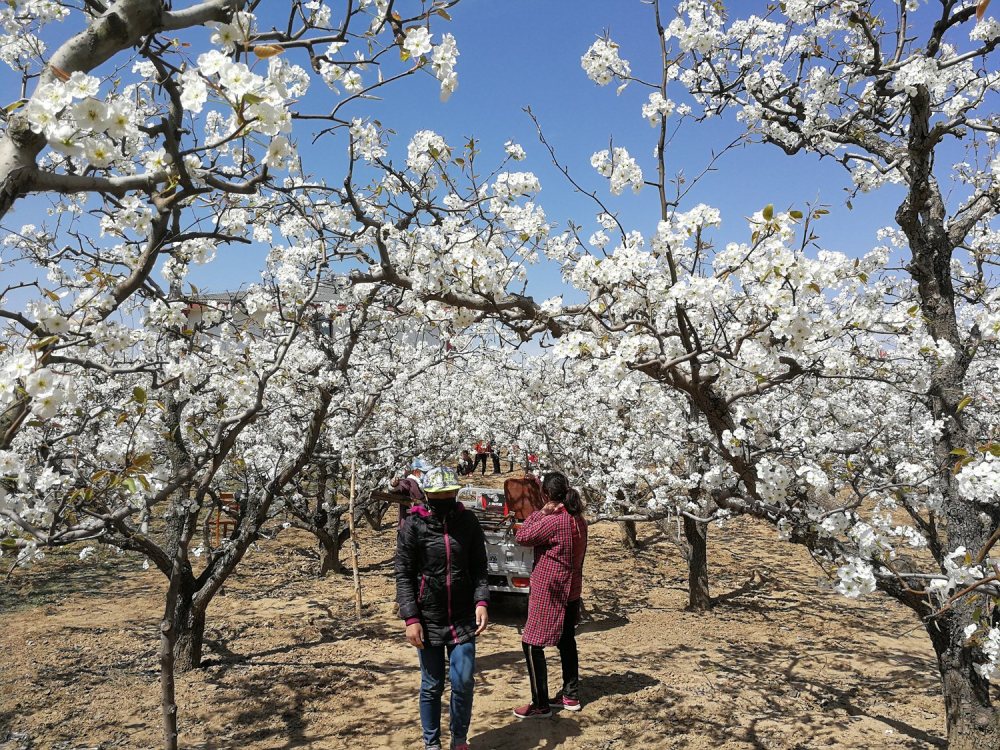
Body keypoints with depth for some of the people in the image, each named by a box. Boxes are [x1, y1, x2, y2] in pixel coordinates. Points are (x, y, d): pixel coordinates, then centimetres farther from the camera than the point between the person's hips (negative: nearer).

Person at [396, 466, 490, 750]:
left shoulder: (468, 521, -1)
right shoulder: (413, 525, -7)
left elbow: (479, 567, 4)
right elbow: (403, 575, -6)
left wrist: (481, 601, -11)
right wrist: (411, 619, -12)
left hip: (463, 620, 1)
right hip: (428, 621, -1)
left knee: (463, 683, 2)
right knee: (431, 687, 9)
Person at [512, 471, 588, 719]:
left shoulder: (553, 521, -22)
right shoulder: (578, 519, 4)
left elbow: (522, 537, -15)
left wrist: (540, 512, -11)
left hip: (549, 592, -9)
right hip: (571, 591, 9)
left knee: (532, 644, -1)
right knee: (566, 640, 18)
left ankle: (540, 705, 3)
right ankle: (570, 695, 28)